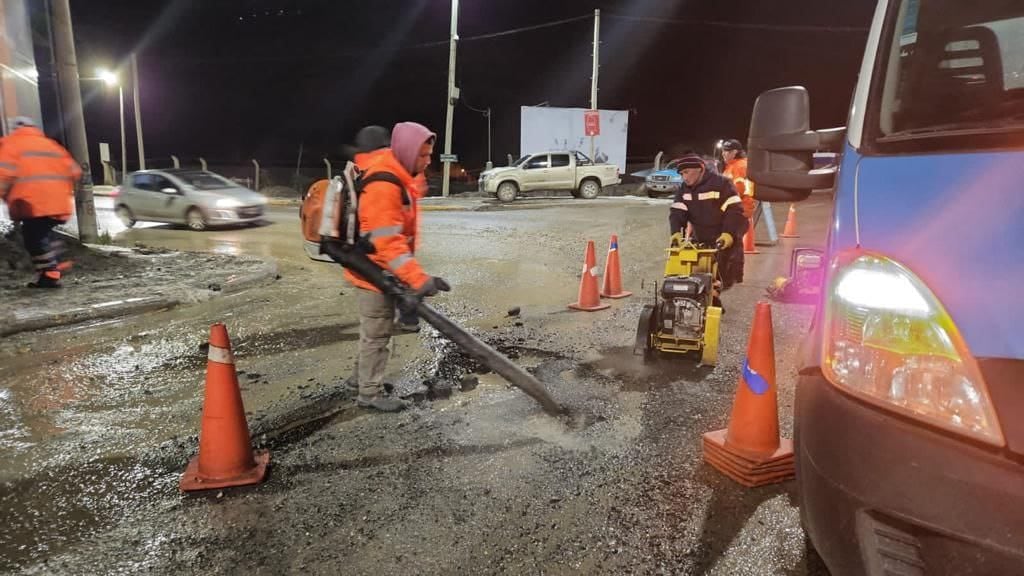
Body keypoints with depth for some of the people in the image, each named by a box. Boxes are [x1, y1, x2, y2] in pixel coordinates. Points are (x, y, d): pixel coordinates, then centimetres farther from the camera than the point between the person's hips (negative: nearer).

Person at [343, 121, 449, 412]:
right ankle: (370, 393, 15)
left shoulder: (396, 173, 6)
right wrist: (419, 279, -37)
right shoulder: (382, 186, -27)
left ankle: (372, 381, 36)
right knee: (376, 332, 1)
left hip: (383, 268, 10)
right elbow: (388, 242, -32)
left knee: (379, 330, 20)